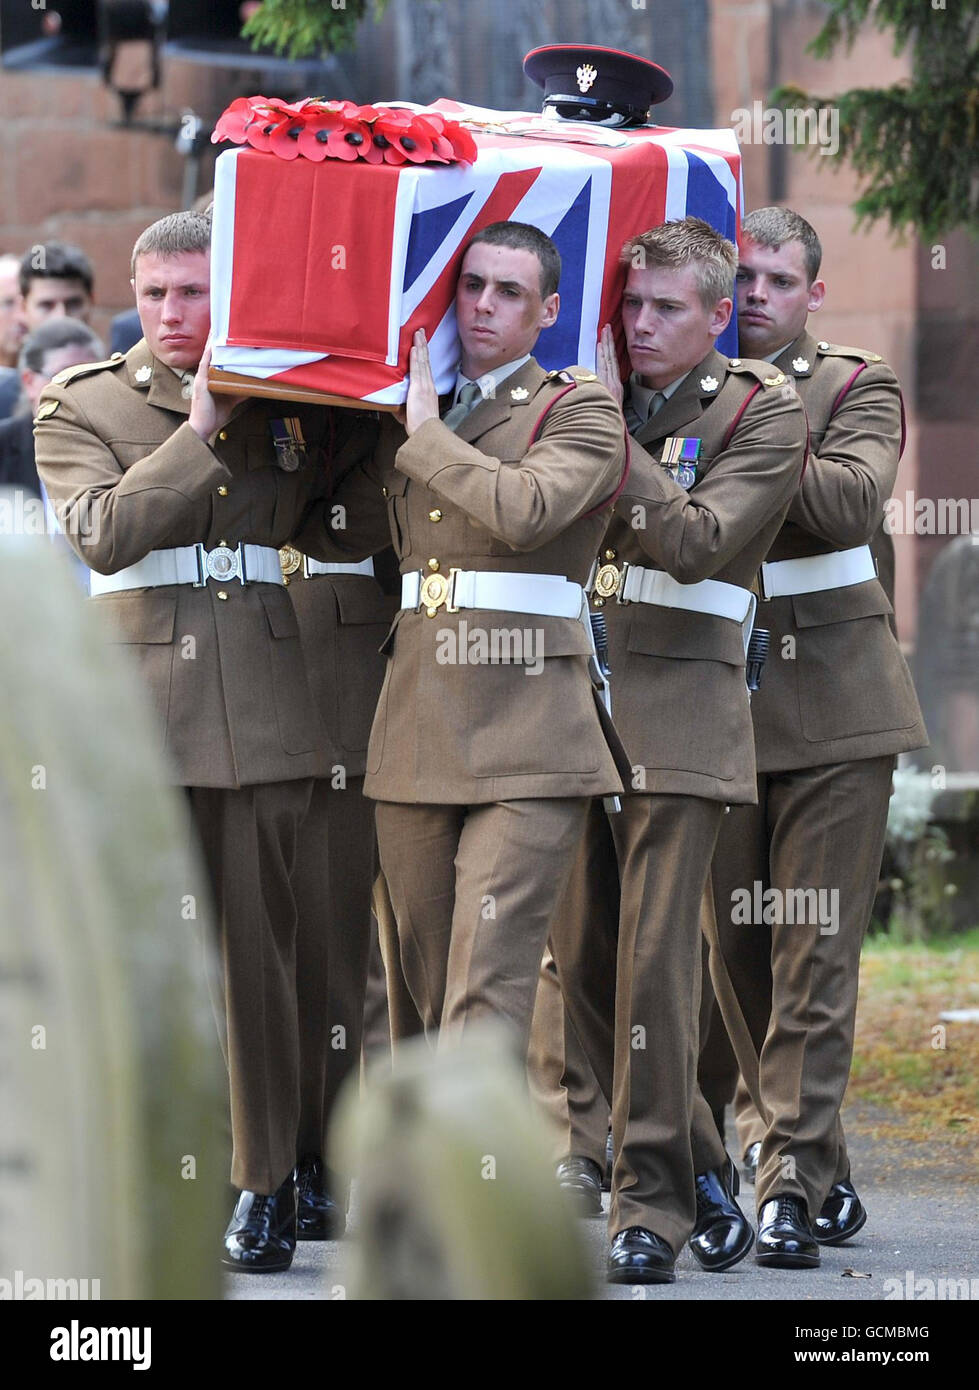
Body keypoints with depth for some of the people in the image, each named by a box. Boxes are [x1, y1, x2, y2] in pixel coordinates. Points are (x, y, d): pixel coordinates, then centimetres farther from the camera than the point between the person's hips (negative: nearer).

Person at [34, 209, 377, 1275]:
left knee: (260, 949, 3)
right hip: (134, 711, -2)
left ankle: (265, 1185, 10)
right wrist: (201, 432, -11)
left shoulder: (290, 405, 13)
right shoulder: (80, 407, 5)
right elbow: (103, 532, -9)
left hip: (260, 711, 2)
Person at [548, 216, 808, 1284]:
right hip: (575, 708, 6)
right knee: (582, 961, 6)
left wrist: (609, 432, -13)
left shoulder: (763, 415, 0)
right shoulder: (595, 399, 15)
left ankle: (652, 1207, -6)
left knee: (652, 962, -11)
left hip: (679, 718, -6)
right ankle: (699, 1170, 22)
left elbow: (695, 541, -13)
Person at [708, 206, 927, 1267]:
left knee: (814, 954, -9)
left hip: (832, 705, -3)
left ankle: (792, 1187, -10)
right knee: (737, 951, 7)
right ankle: (821, 1172, 19)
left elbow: (852, 501, -16)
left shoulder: (856, 389, 4)